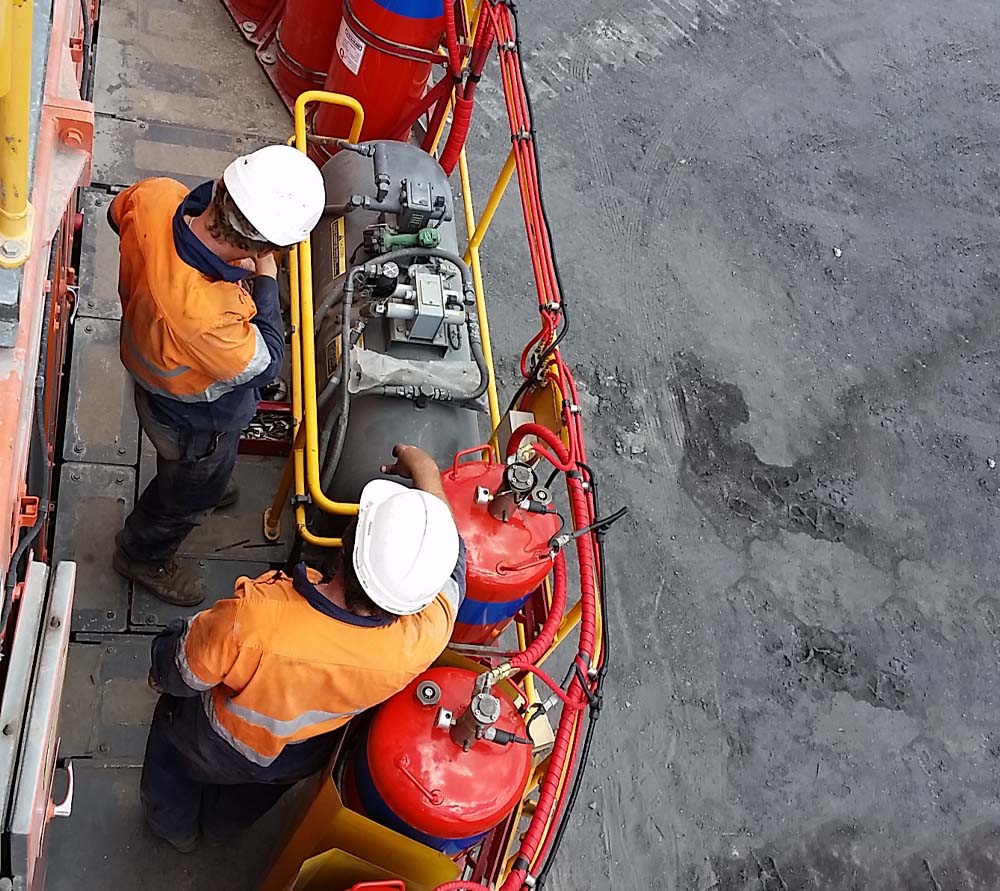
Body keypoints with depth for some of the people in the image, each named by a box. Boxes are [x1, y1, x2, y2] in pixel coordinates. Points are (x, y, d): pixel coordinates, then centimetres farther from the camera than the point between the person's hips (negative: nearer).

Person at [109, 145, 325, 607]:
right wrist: (265, 278, -19)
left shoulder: (151, 196, -31)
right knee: (189, 495, 29)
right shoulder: (206, 320, -50)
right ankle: (142, 555, 58)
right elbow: (263, 363, -27)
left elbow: (117, 214, -3)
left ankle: (208, 485, 72)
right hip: (196, 417, -6)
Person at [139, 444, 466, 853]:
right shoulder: (423, 638, -39)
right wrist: (428, 478, -1)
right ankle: (221, 823, 67)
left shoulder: (252, 619, -46)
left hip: (219, 746, -2)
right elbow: (451, 561, -17)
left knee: (174, 714, 34)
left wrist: (162, 676, 0)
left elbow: (184, 675, -25)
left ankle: (173, 824, 57)